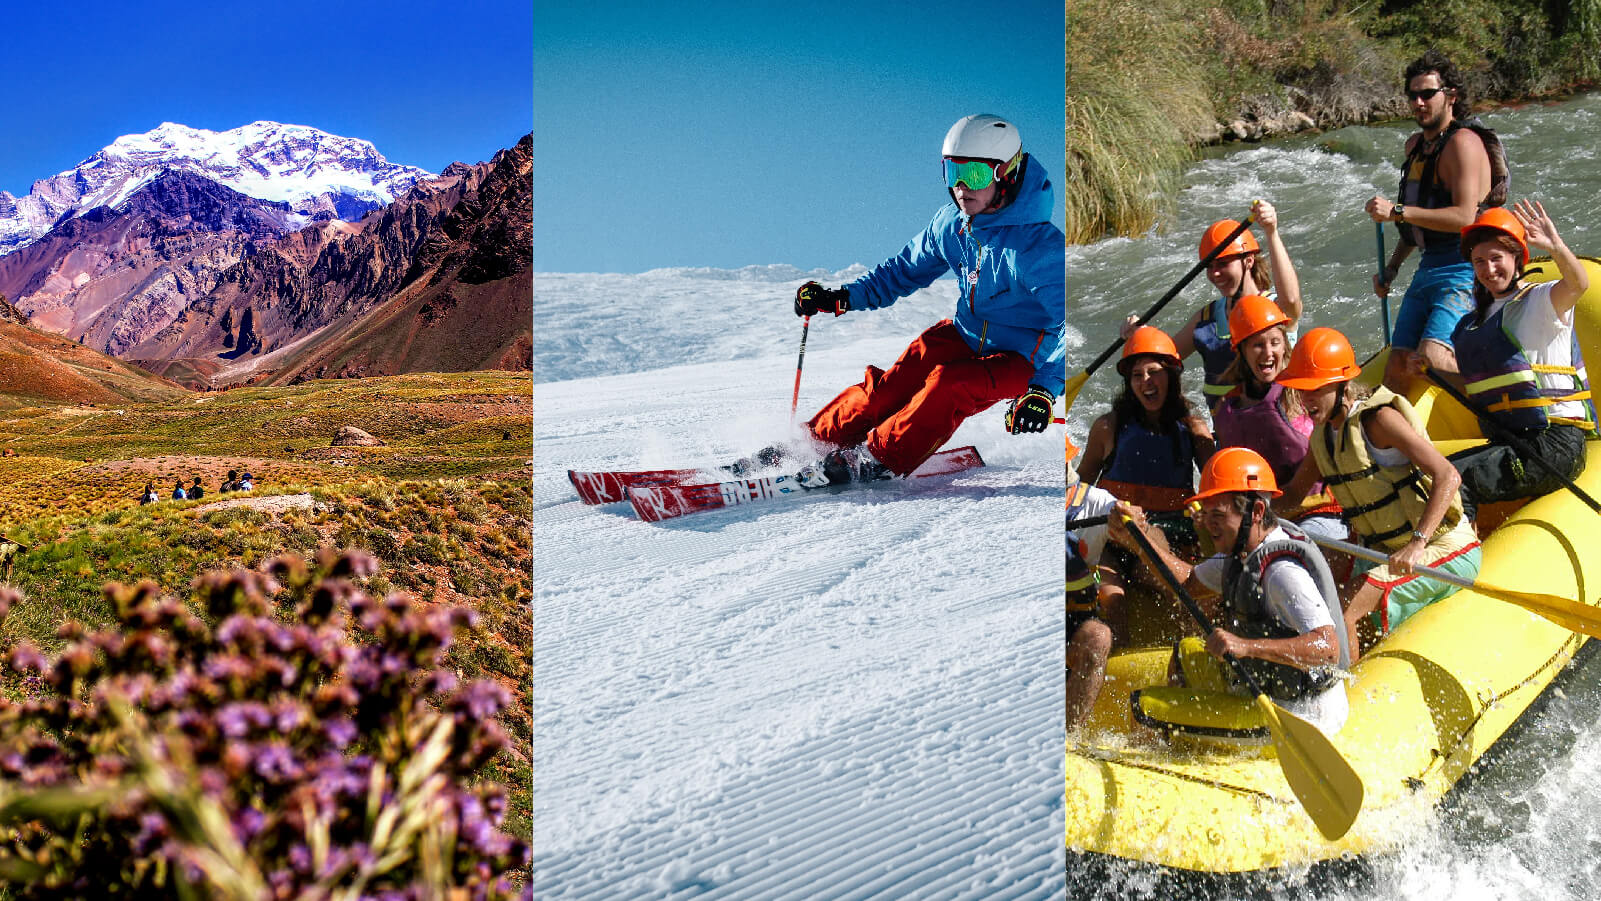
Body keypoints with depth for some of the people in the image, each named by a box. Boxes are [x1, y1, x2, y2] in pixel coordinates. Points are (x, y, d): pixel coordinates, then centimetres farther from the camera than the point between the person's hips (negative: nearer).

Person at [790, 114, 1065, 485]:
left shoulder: (1039, 245, -27)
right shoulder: (952, 222, -5)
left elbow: (1070, 320, -32)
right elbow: (907, 269, 12)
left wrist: (1044, 390, -45)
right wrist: (843, 297, 1)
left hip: (1021, 360, -6)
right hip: (966, 336, 6)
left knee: (948, 386, -32)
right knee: (894, 383, -14)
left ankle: (877, 458, -25)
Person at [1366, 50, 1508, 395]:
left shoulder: (1462, 141, -11)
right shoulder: (1416, 145, 18)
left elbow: (1464, 218, -22)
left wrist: (1396, 211, -24)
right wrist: (1390, 270, 22)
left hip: (1463, 270, -9)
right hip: (1428, 269, 9)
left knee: (1431, 358, -26)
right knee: (1397, 368, 3)